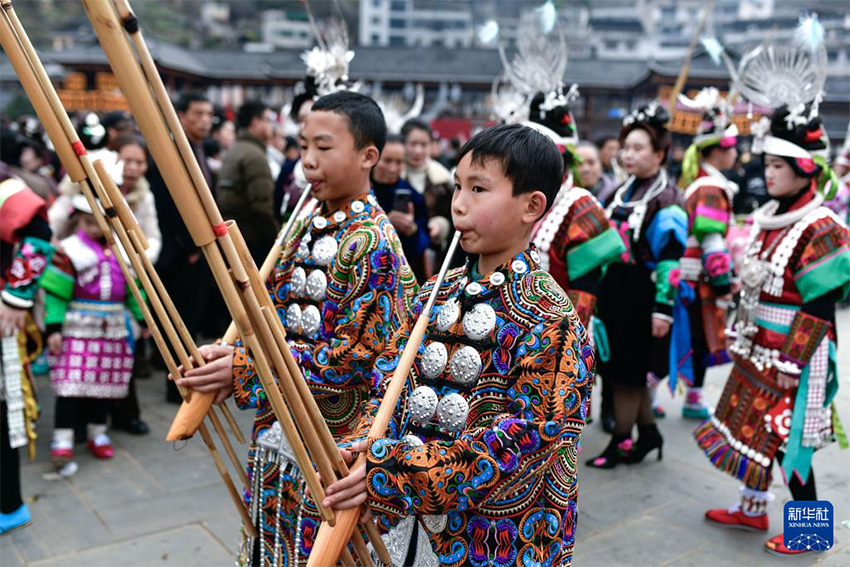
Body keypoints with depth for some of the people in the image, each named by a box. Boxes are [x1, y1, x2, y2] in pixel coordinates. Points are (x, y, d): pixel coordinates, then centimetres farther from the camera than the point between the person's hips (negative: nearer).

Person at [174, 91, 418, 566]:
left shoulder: (373, 243, -18)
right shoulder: (308, 227, 6)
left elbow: (357, 355, -22)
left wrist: (246, 367, -23)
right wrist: (227, 355, -5)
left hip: (333, 442, -7)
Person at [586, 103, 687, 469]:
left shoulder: (667, 201, -13)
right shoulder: (624, 191, 12)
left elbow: (670, 258, -17)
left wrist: (663, 308, -21)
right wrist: (600, 289, 19)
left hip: (641, 298, -8)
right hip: (614, 291, 8)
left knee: (626, 373, 2)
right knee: (627, 372, 15)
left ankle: (621, 443, 16)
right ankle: (648, 433, 31)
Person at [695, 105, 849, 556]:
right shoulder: (769, 219, 8)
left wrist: (792, 363, -18)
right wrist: (740, 336, 16)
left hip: (793, 354, -8)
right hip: (759, 349, 8)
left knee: (787, 436, 0)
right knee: (754, 425, 16)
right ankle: (752, 509, 33)